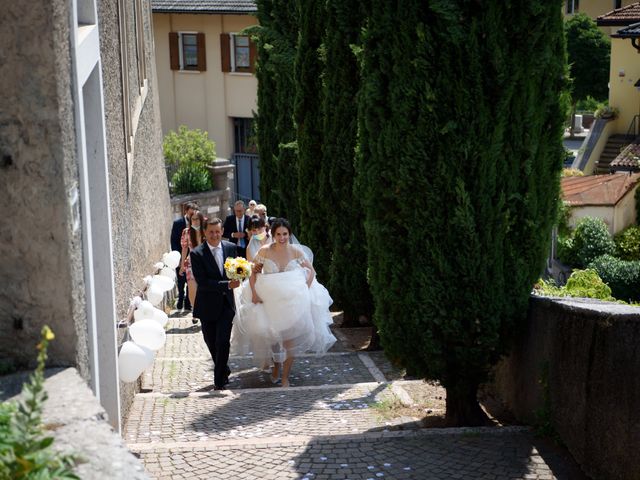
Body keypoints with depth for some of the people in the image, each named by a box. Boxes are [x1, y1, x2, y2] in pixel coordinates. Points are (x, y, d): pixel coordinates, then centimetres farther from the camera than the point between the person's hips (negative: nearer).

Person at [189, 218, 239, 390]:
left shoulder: (231, 248, 1)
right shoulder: (197, 253, -11)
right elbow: (202, 282, -18)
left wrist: (236, 278, -12)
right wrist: (227, 285, -24)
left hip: (226, 303, 1)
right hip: (208, 305, -1)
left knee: (223, 342, -7)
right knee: (211, 342, 13)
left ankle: (219, 380, 4)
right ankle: (224, 370, 37)